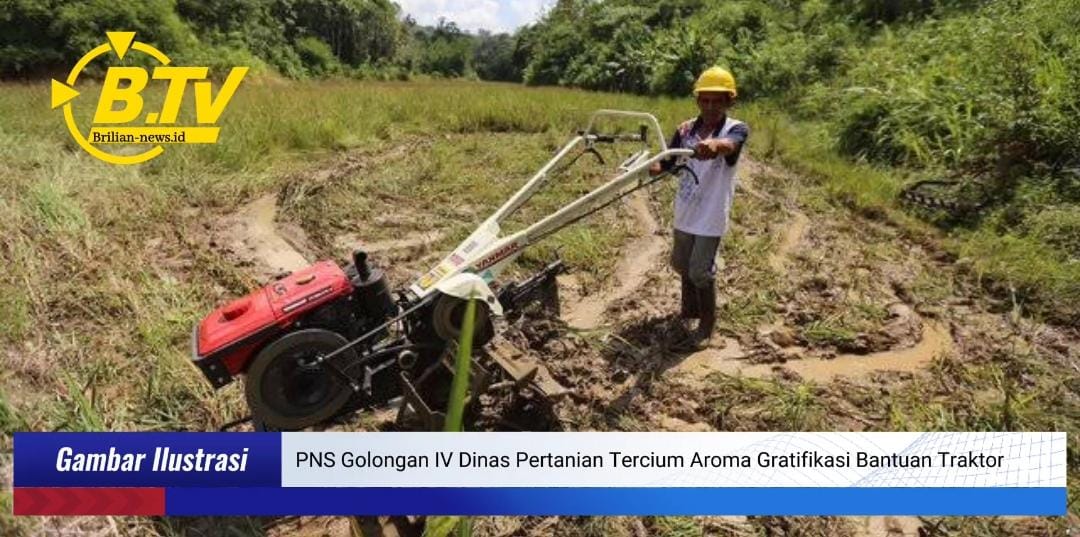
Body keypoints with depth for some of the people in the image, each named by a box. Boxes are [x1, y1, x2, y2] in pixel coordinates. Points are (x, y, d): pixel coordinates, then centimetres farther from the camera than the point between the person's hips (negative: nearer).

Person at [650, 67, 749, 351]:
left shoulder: (736, 129, -14)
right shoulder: (686, 129, 0)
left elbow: (730, 144, -38)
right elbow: (666, 163, 0)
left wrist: (714, 144, -63)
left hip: (711, 215, -6)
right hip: (685, 212, 6)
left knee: (701, 271, -2)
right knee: (682, 264, 21)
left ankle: (706, 329, 16)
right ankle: (690, 310, 46)